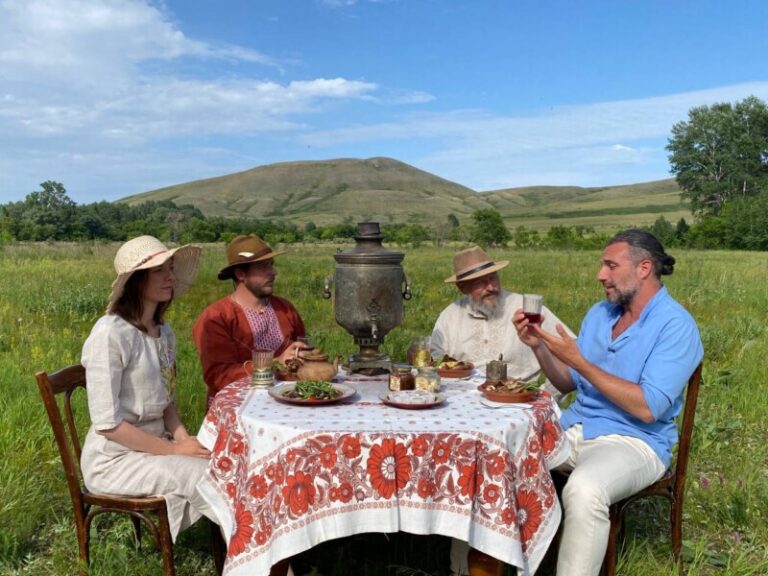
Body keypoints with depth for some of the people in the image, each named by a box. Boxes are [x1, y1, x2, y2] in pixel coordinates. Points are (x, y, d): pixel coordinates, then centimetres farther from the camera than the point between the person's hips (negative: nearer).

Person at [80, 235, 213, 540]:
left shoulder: (163, 333, 5)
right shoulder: (110, 333, -20)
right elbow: (106, 422, -21)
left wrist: (186, 440, -6)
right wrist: (173, 450, -18)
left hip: (154, 445, 7)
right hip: (114, 458, -7)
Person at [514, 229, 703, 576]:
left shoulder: (675, 325, -12)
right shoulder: (599, 313, 9)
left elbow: (648, 408, -21)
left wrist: (578, 360, -21)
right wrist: (539, 347, -6)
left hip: (633, 440, -6)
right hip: (573, 429, 7)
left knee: (583, 490, -38)